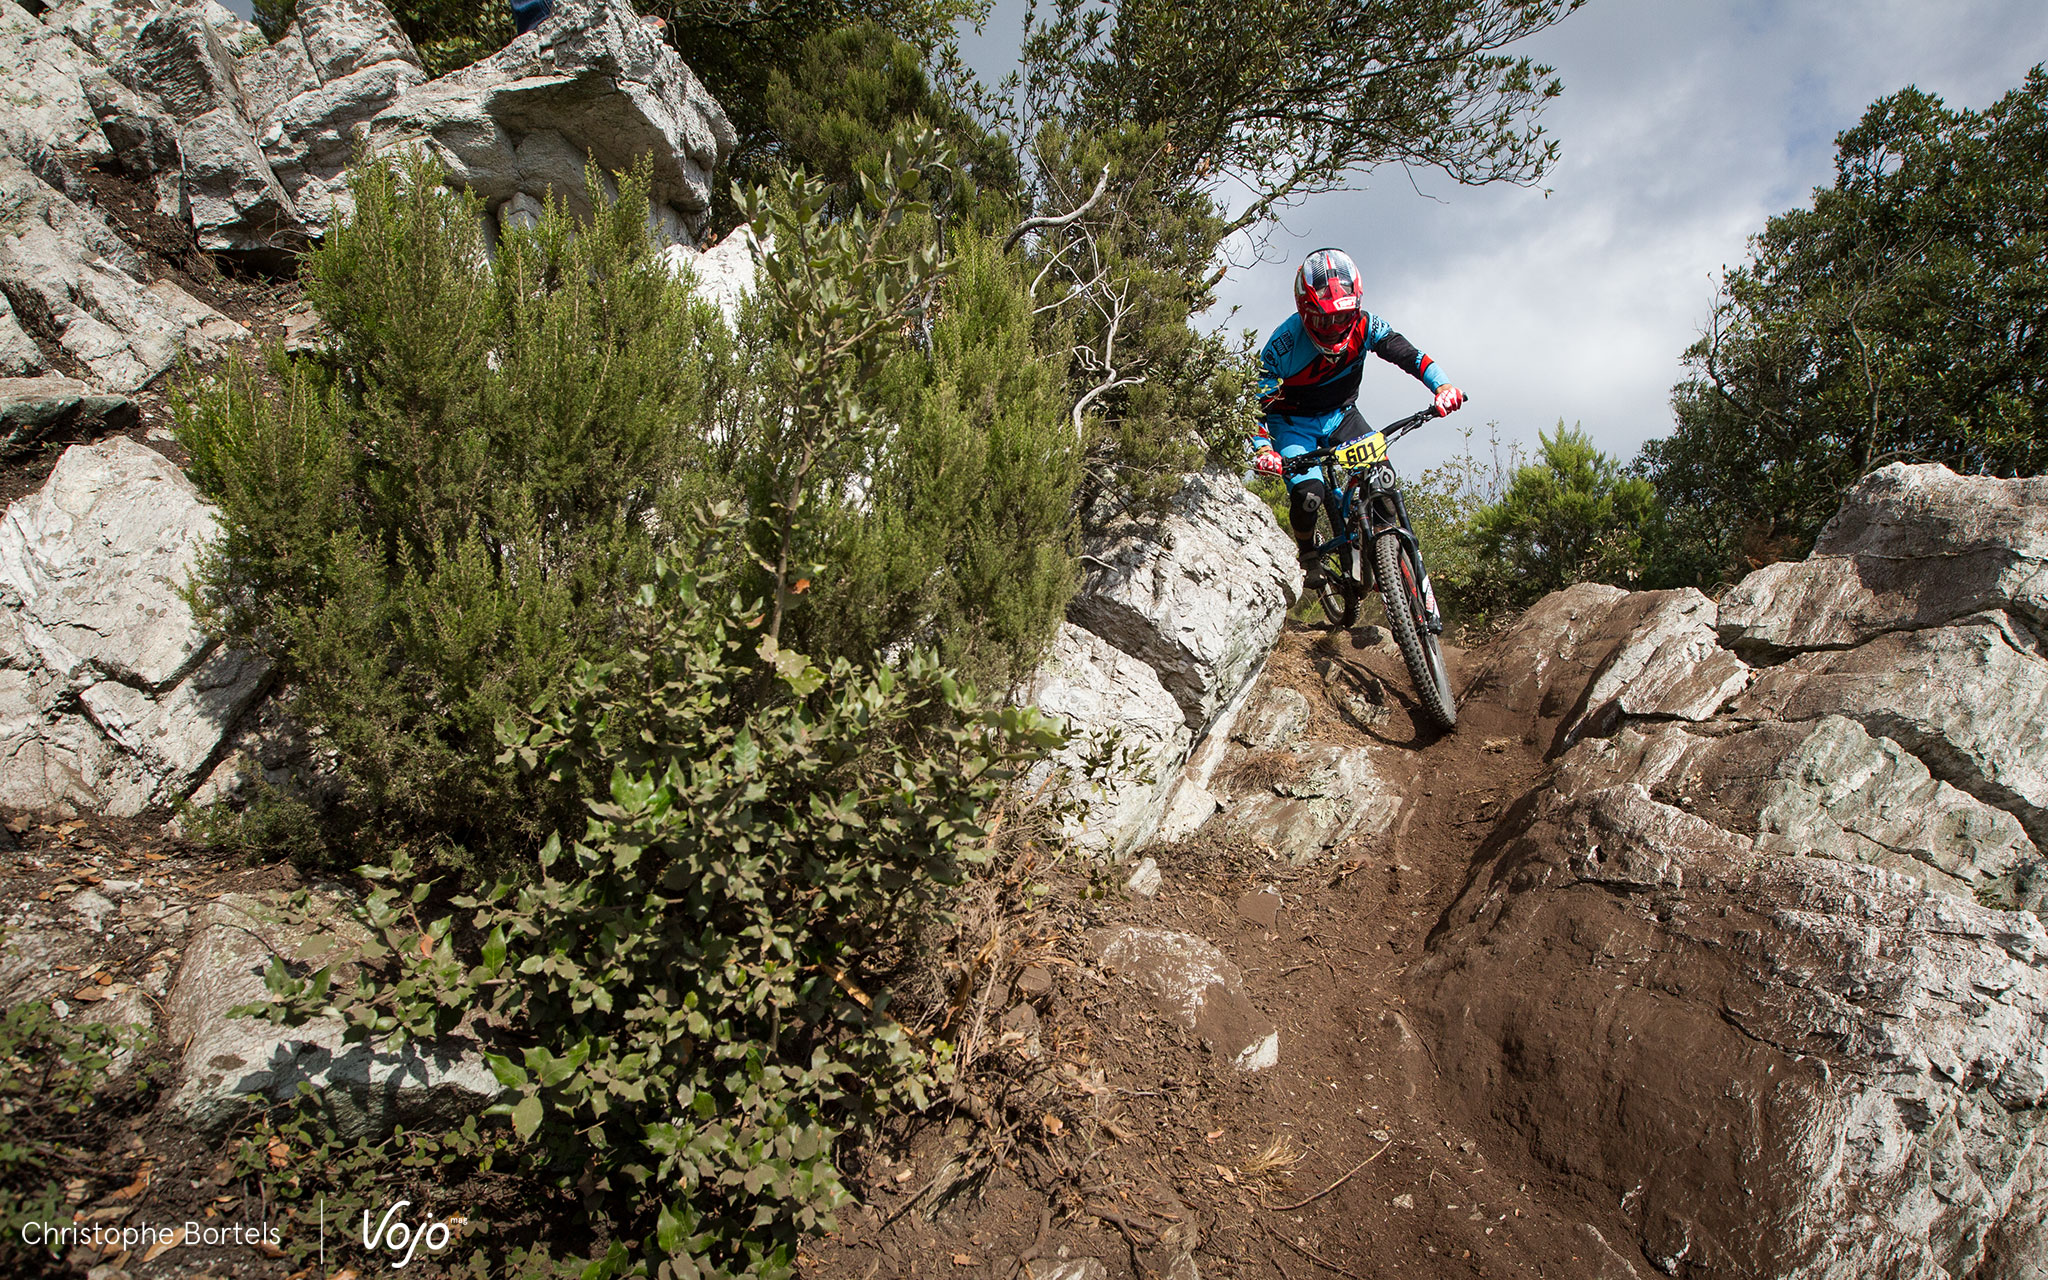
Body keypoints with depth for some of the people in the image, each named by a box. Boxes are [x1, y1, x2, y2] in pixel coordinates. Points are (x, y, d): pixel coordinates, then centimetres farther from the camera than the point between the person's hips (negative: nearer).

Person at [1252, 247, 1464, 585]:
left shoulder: (1363, 326, -20)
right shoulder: (1286, 342, -29)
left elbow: (1407, 353, -19)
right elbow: (1256, 399, -26)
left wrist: (1441, 385, -39)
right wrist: (1264, 450, -42)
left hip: (1340, 415, 3)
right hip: (1294, 423, -3)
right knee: (1307, 494, -26)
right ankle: (1308, 554, 5)